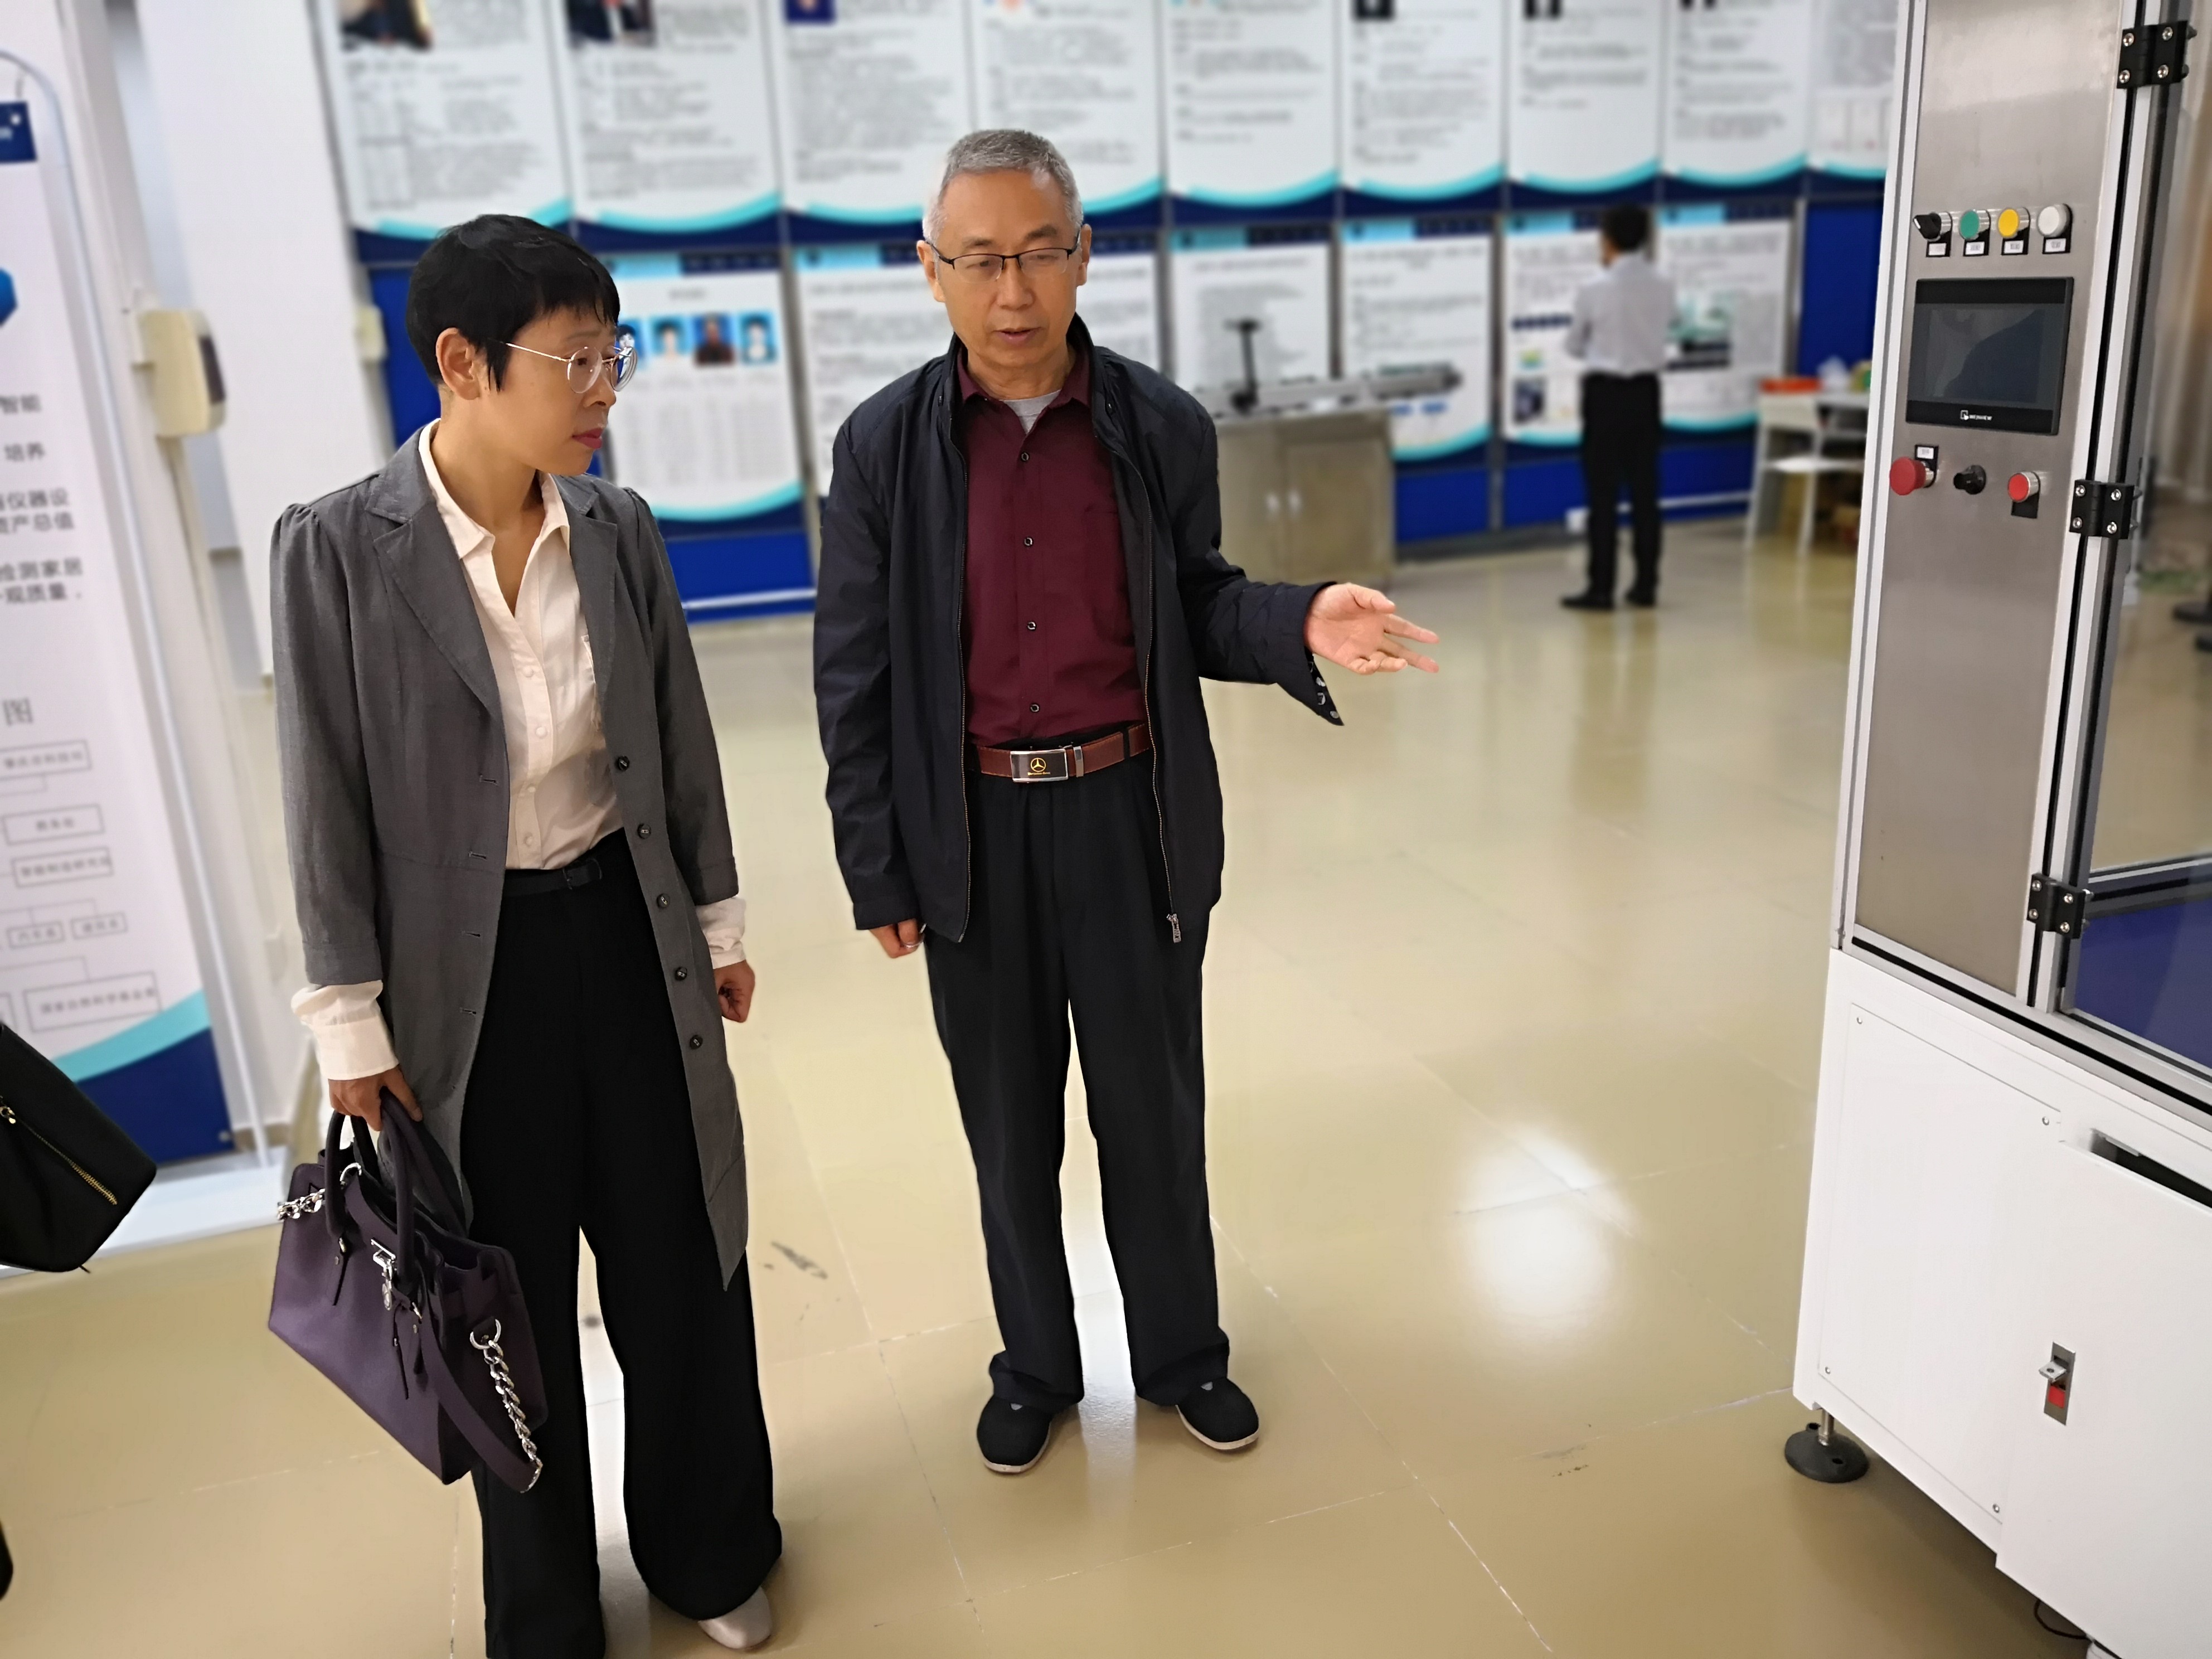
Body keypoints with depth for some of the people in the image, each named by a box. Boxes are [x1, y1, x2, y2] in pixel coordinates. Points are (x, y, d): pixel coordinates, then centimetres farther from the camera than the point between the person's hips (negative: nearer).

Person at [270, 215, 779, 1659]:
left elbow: (682, 745, 6)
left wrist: (718, 921, 10)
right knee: (512, 1297, 14)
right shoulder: (341, 548, -13)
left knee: (680, 1258, 15)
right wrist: (351, 1016, -6)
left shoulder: (620, 530, -3)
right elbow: (328, 798, -8)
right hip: (466, 967, -3)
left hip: (626, 934, 3)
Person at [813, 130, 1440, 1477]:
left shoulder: (1162, 427, -4)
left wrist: (1298, 625, -18)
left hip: (1132, 817, 1)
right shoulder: (884, 445, -6)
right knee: (1012, 1127, 15)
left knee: (1155, 1110, 14)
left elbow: (1197, 610, 5)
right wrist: (878, 874, -2)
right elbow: (856, 679, -2)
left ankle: (1182, 1351, 38)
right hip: (972, 833, 0)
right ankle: (1036, 1365, 38)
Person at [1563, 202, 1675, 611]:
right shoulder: (1663, 286, 1)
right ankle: (1646, 584, 12)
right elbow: (1661, 328, 13)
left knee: (1603, 493, -2)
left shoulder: (1594, 289, -11)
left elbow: (1574, 346, 2)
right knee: (1645, 489, 8)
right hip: (1645, 391, 4)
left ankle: (1601, 589, -2)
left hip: (1606, 392, -4)